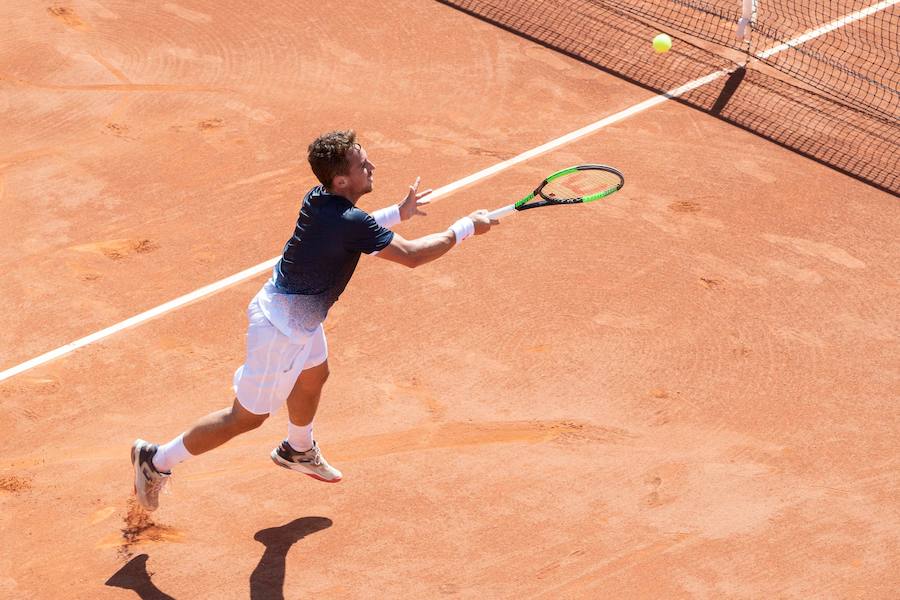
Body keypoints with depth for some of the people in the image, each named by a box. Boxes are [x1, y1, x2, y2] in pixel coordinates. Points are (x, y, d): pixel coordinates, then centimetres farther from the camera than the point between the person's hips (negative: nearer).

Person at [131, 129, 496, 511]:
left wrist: (398, 212, 11)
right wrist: (466, 228, -16)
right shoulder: (350, 222, -31)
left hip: (299, 317, 10)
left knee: (313, 375, 34)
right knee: (247, 417, 5)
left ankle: (298, 450, 61)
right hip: (282, 327, -10)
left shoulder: (319, 199, -5)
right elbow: (411, 255, -25)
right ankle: (158, 461, 16)